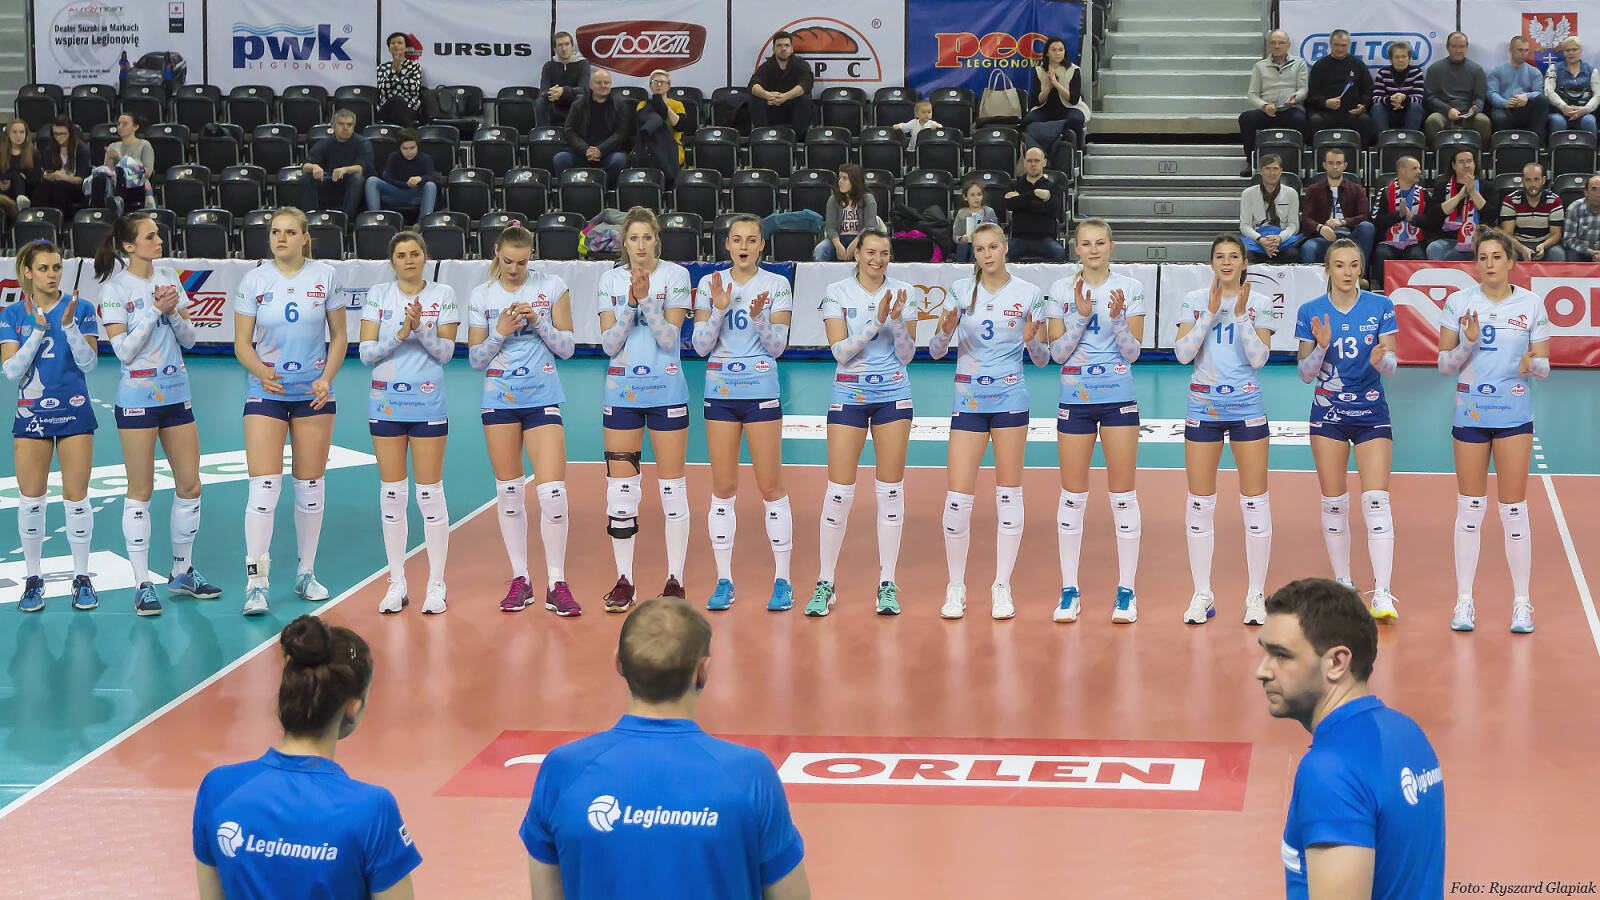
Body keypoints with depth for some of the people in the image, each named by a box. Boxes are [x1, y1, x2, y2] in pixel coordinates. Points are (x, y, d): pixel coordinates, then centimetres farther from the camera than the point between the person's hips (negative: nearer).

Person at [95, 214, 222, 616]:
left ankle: (182, 572, 23)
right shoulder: (114, 289, -8)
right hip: (137, 398, -6)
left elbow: (189, 338, 10)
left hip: (176, 394, 6)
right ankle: (142, 585, 3)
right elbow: (123, 350, -14)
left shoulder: (170, 280, 9)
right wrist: (154, 310, -16)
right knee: (141, 492, -2)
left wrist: (173, 311, -8)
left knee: (189, 484, 7)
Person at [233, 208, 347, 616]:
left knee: (310, 485, 7)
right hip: (266, 392, -1)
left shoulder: (326, 277, 0)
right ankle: (256, 582, -10)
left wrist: (327, 379, -8)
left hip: (314, 393, 1)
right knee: (264, 485, -11)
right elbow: (242, 343, 1)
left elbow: (339, 336, 7)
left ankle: (306, 573, 20)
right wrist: (261, 372, -19)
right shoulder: (253, 281, -1)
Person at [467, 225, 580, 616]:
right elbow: (475, 358, 5)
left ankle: (556, 584, -3)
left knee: (552, 491, -11)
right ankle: (520, 580, 16)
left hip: (543, 397, -2)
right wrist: (501, 332, -11)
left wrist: (538, 320, -13)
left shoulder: (553, 287, 1)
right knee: (508, 491, 5)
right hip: (499, 400, 2)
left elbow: (566, 347, 2)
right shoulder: (481, 296, 4)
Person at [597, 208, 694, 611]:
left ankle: (675, 579, 7)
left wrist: (646, 298, -19)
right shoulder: (611, 279, 5)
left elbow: (669, 339, -9)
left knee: (672, 486, -1)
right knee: (620, 486, 1)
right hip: (622, 390, 2)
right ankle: (624, 580, 8)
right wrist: (630, 302, -14)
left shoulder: (676, 275, -2)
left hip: (666, 389, -2)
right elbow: (609, 344, -2)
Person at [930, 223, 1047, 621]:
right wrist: (946, 331, -17)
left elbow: (1042, 358, 5)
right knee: (957, 495, -5)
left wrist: (1032, 340, -16)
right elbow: (936, 351, 4)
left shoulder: (1028, 294, 1)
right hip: (968, 398, 1)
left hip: (1010, 398, -1)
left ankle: (1002, 588, 10)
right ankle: (956, 588, 8)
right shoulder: (961, 291, 4)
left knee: (1009, 494, 2)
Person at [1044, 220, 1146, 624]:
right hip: (1075, 397, 1)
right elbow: (1057, 352, -1)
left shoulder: (1130, 289, 1)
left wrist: (1117, 317, -18)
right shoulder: (1061, 290, 4)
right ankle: (1069, 591, 10)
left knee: (1123, 494, -1)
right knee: (1072, 495, 2)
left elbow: (1132, 352, -2)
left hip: (1119, 397, -1)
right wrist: (1081, 317, -14)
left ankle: (1126, 591, 6)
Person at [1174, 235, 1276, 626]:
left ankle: (1256, 594, 7)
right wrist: (1210, 312, -12)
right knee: (1200, 502, 1)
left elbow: (1259, 358, -8)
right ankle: (1202, 594, 10)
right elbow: (1183, 352, -6)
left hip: (1247, 406, -1)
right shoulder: (1194, 301, 5)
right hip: (1203, 407, 1)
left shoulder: (1259, 304, 2)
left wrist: (1241, 315, -16)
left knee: (1255, 502, -1)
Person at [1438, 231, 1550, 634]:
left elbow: (1544, 366, 5)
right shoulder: (1458, 302, 1)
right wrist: (1468, 343, -17)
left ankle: (1521, 602, 7)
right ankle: (1464, 601, 10)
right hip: (1470, 413, 0)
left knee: (1514, 510, -1)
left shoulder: (1532, 304, 2)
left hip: (1514, 415, 0)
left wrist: (1530, 364, -18)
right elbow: (1445, 363, 2)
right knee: (1470, 508, 3)